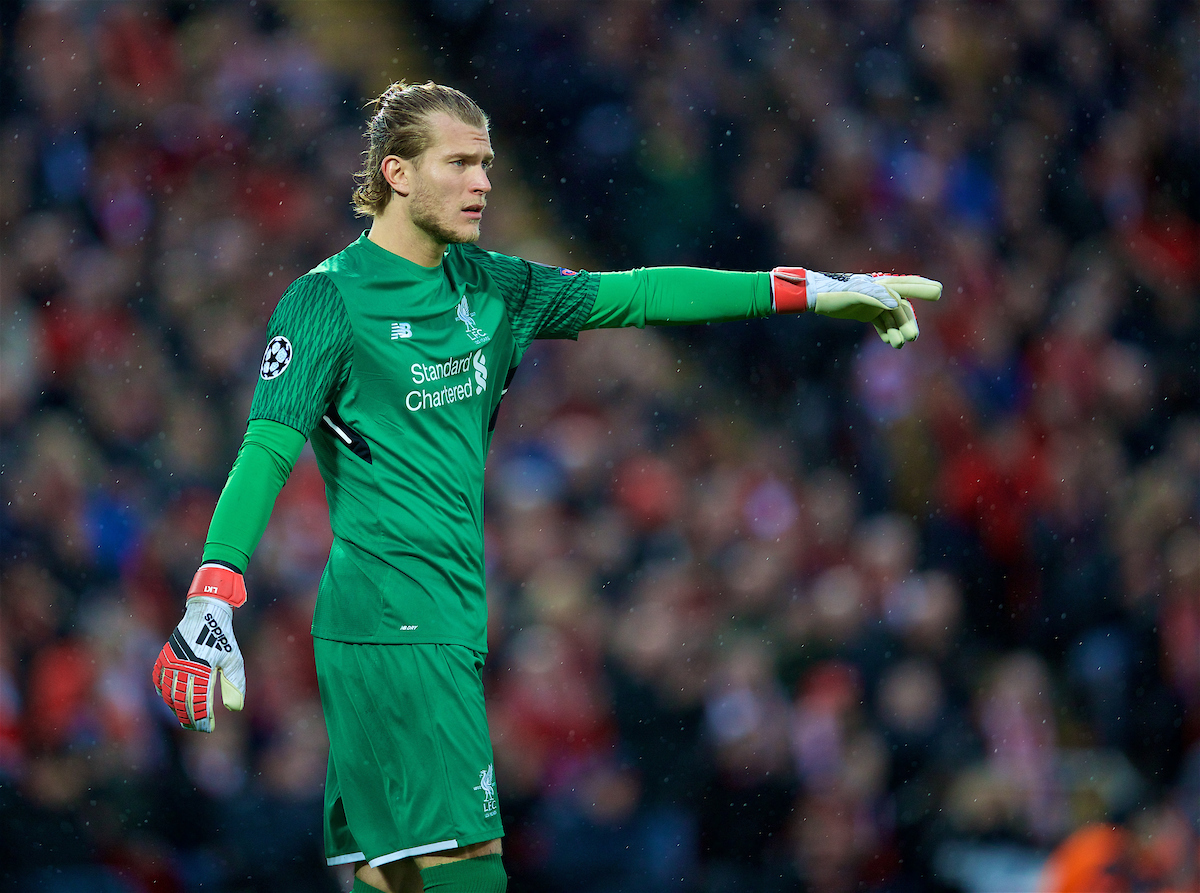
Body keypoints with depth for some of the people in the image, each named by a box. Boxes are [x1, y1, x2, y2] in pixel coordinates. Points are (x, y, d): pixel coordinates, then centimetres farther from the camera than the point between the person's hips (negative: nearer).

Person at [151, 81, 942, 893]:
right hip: (393, 626, -8)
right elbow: (268, 451, -15)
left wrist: (811, 291, 17)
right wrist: (210, 603, -28)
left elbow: (634, 295, 18)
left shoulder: (488, 287, 14)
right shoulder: (329, 300, -8)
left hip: (456, 626, 8)